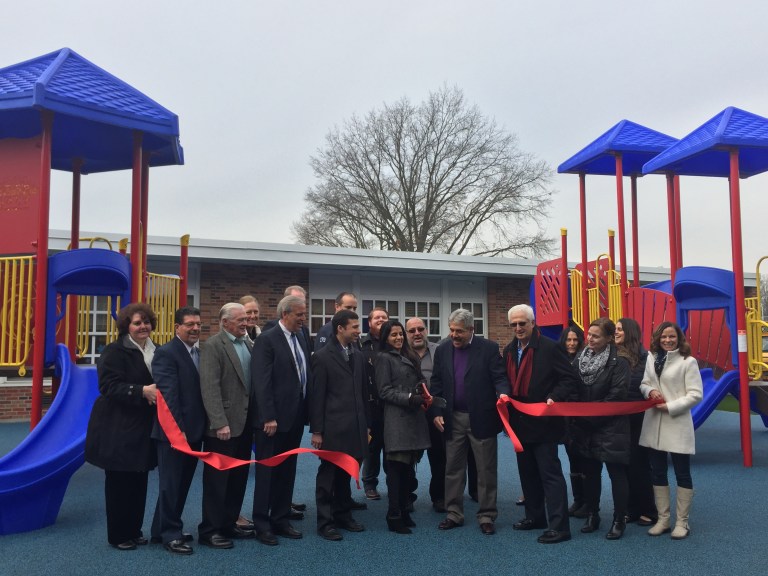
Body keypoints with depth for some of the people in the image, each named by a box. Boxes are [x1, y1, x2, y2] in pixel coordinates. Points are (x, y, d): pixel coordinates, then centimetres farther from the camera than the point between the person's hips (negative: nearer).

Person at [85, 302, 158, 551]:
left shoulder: (154, 352, 10)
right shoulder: (115, 351, -12)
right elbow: (109, 386, -21)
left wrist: (158, 393, 0)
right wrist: (142, 392, -29)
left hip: (143, 428, 7)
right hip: (118, 429, -6)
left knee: (139, 481, 11)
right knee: (119, 481, 3)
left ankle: (134, 530, 25)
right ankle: (118, 535, 16)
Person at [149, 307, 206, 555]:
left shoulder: (201, 353, 12)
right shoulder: (166, 353, -12)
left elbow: (202, 391, 10)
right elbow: (168, 395, -19)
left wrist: (196, 429, 4)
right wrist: (177, 430, -23)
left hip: (194, 430, 8)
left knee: (182, 483, 16)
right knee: (171, 484, 4)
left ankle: (161, 529, 30)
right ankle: (170, 534, 17)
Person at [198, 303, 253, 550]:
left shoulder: (248, 343, 11)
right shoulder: (212, 346, -11)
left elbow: (255, 379, 11)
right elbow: (210, 388, -18)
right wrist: (220, 423, -22)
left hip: (245, 422, 7)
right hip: (224, 425, -7)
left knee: (238, 477, 15)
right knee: (217, 478, 2)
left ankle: (229, 523, 27)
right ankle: (209, 530, 14)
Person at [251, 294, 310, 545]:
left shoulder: (301, 339, 11)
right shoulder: (267, 340, -11)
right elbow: (262, 382, -16)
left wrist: (307, 412, 8)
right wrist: (269, 418, -19)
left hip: (295, 418, 7)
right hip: (273, 420, -7)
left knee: (287, 472, 14)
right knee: (267, 472, 4)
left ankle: (281, 520, 25)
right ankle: (262, 524, 16)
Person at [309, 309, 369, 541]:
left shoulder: (358, 355, 10)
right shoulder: (322, 356, -7)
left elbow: (364, 391, 13)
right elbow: (316, 396, -8)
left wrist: (366, 424, 12)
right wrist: (316, 430, -9)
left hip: (355, 426, 6)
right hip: (333, 427, -5)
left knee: (346, 474, 15)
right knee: (328, 474, 4)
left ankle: (343, 515, 27)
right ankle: (325, 522, 14)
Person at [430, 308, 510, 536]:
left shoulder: (489, 348, -5)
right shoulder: (442, 350, 5)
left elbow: (500, 377, -8)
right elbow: (436, 383, 8)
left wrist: (503, 394, -29)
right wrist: (436, 412, 0)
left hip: (481, 418, -3)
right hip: (453, 419, 3)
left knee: (486, 470, 5)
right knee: (453, 468, 11)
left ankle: (486, 516, 17)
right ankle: (454, 514, 23)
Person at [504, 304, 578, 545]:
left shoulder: (549, 348, -12)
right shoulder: (509, 351, 10)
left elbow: (571, 378, -12)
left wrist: (554, 398, -24)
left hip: (543, 423, -7)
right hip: (520, 422, 7)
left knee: (550, 473, -3)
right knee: (527, 472, 16)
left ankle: (559, 526, 2)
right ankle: (535, 516, 29)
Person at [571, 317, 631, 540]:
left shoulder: (618, 362, -11)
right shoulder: (581, 358, 6)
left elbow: (617, 396, -17)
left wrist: (591, 413, -13)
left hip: (611, 428, -5)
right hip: (585, 428, 6)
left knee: (617, 474, 2)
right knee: (590, 473, 14)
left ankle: (619, 520, 13)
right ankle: (592, 515, 27)